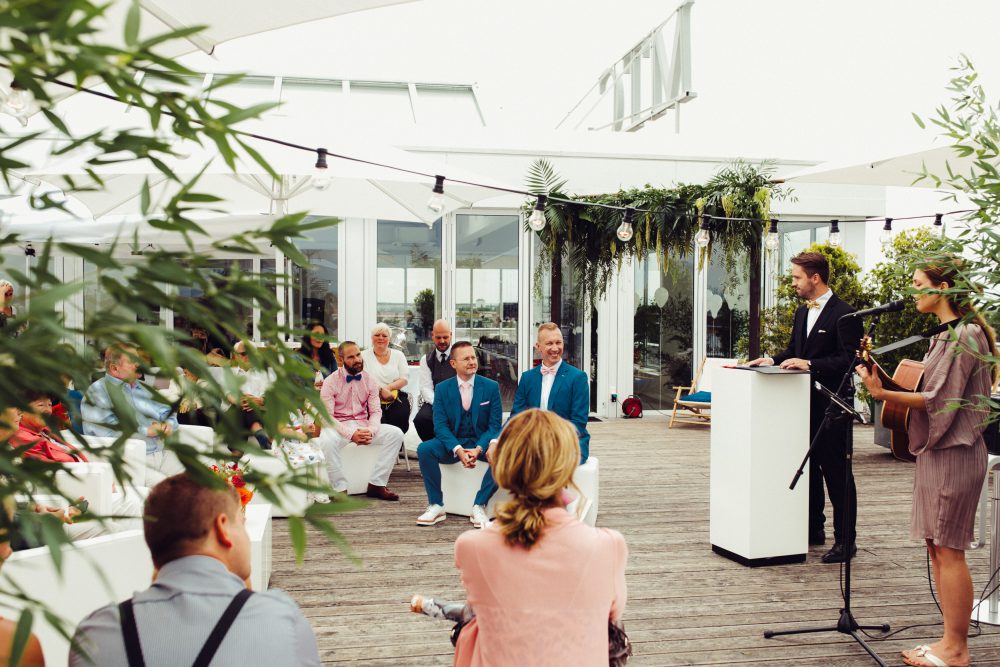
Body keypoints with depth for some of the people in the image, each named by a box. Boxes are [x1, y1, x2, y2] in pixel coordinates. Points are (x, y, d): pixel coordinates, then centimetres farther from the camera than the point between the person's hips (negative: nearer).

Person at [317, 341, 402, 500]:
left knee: (396, 434, -17)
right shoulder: (331, 382, -4)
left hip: (363, 426, 4)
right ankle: (340, 488, -23)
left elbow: (376, 411, 4)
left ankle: (376, 484, -14)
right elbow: (327, 416, -12)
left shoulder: (369, 380, 7)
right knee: (327, 441, -38)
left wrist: (370, 431, -19)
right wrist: (351, 434, -26)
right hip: (338, 426, -4)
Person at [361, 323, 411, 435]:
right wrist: (380, 391, -18)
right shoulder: (364, 356, 9)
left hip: (396, 397, 2)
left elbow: (405, 378, 5)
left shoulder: (398, 355, 15)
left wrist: (388, 388, -12)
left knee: (400, 416, -28)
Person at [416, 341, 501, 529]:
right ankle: (436, 506, -16)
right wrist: (458, 450, -24)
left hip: (481, 443, -1)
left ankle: (479, 506, -20)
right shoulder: (442, 389, 1)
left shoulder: (491, 387, -1)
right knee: (424, 449, -27)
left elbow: (495, 425, -4)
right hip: (452, 444, 1)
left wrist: (478, 449, -22)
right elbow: (440, 425, -6)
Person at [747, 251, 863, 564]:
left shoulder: (844, 314, -13)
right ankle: (813, 529, 28)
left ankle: (845, 540, 8)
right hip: (805, 402, 8)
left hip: (831, 405, -8)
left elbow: (848, 360, -18)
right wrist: (773, 359, 3)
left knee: (836, 471, -1)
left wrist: (809, 364, -24)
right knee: (808, 467, 15)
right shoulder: (802, 311, 14)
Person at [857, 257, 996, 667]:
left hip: (953, 452, -10)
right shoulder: (945, 334, 15)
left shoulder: (963, 336, -14)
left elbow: (939, 399, -18)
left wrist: (883, 393, -24)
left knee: (948, 550, -3)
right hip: (936, 450, 10)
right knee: (936, 548, 12)